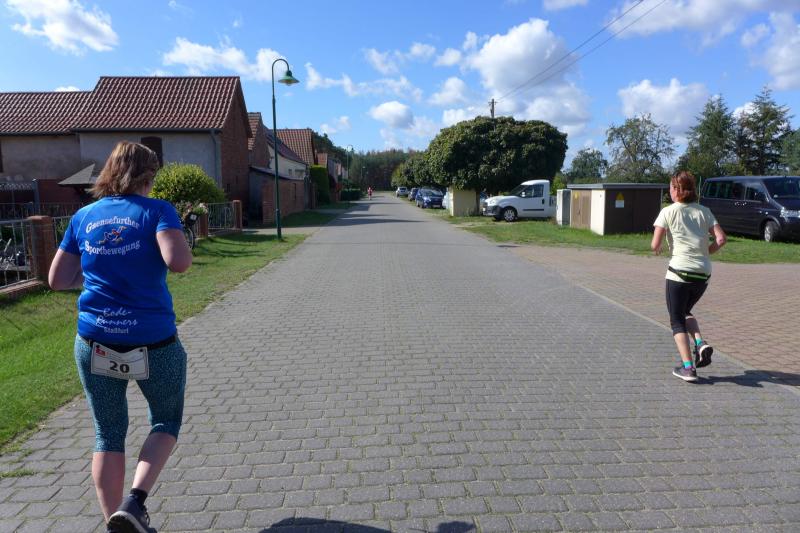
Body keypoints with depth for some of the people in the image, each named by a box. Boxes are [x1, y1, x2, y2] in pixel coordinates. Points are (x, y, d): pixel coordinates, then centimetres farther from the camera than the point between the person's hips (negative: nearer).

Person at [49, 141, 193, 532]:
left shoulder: (84, 217, 8)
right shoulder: (156, 211, -6)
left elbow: (57, 280, 11)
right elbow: (178, 262, -23)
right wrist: (183, 247, -2)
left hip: (95, 345, 4)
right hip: (153, 345, -4)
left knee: (108, 435, 19)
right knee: (166, 422, 19)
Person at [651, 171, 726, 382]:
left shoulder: (668, 211, -2)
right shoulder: (704, 211, 9)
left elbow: (655, 245, -8)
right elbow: (721, 239, 0)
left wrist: (656, 250, 14)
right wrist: (705, 253, 15)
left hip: (680, 271, -5)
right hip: (704, 273, 5)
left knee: (677, 319, 6)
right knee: (685, 311, 27)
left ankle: (688, 367, -1)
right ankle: (700, 344, 4)